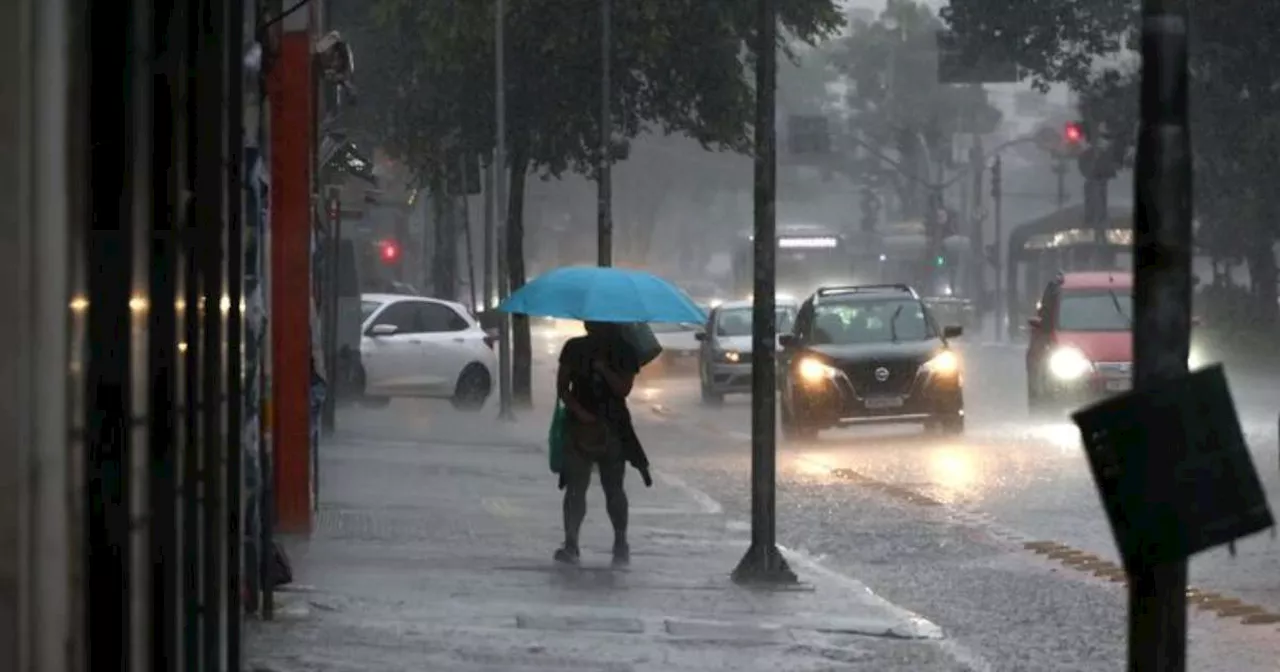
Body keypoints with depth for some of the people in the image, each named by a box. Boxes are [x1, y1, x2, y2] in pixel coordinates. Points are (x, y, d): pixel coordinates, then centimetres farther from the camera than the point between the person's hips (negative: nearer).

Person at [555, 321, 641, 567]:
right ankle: (570, 544, -5)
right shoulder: (574, 348, 4)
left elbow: (624, 389, -7)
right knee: (575, 487, -4)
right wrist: (579, 412, -13)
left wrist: (603, 368, -18)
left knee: (613, 488, 2)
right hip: (580, 426, 1)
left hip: (612, 427, -1)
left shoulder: (624, 352, 1)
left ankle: (621, 544, 11)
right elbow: (562, 386, 1)